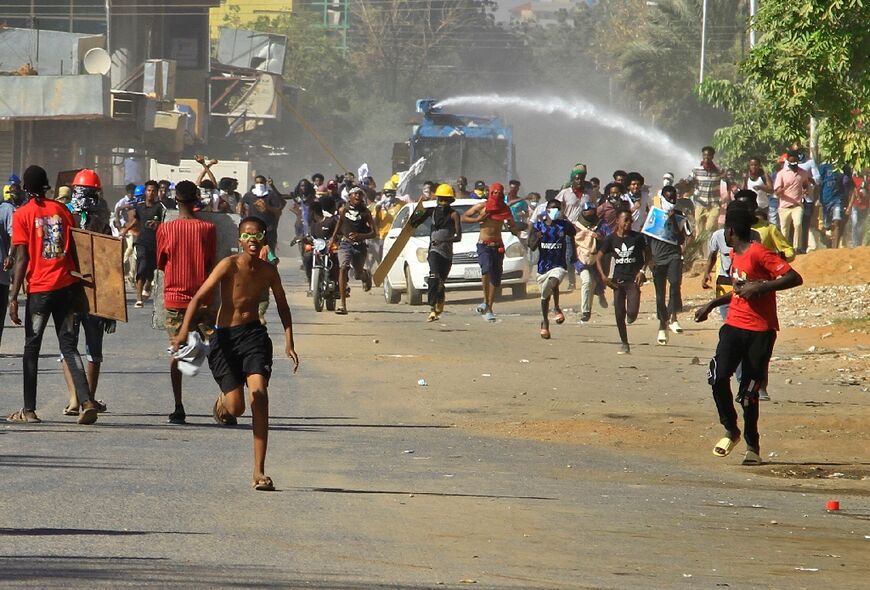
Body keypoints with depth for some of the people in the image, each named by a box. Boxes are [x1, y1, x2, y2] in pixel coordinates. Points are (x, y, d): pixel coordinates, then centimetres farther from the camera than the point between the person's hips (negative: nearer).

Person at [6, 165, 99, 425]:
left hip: (39, 289, -3)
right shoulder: (62, 210, 7)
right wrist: (78, 291, 13)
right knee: (68, 345, 6)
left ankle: (29, 410, 7)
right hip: (67, 286, 3)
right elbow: (75, 251, 6)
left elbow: (22, 260, -8)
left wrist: (14, 297, -7)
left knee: (32, 348, 7)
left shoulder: (22, 215, -4)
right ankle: (86, 401, -10)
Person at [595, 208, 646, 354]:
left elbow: (646, 256, 7)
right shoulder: (611, 239, 0)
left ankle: (631, 315, 22)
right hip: (618, 280, 2)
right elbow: (599, 258, 6)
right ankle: (624, 343, 15)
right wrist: (603, 276, -5)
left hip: (633, 280, -2)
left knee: (632, 312, -16)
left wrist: (642, 271, -8)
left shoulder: (638, 237, -3)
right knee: (619, 314, 1)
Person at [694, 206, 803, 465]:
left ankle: (752, 445, 15)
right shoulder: (734, 255, 15)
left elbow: (795, 278, -20)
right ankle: (731, 431, 6)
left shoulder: (759, 254, -13)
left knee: (749, 391, -3)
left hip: (760, 331, -7)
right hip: (733, 326, 7)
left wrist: (759, 287, -25)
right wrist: (711, 305, 31)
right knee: (718, 376, -13)